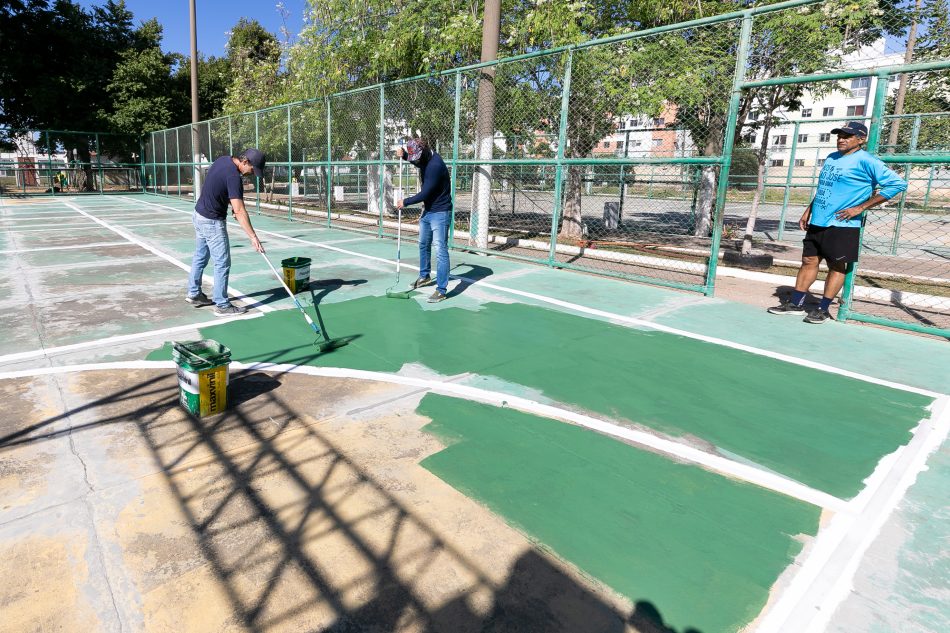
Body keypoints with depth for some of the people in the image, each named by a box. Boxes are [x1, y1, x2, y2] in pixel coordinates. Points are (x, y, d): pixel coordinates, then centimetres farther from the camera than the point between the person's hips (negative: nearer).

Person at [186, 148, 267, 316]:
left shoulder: (222, 159, 1)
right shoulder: (234, 176, -26)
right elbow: (239, 211, -32)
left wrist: (233, 204, 3)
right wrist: (253, 237, -34)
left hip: (199, 214, 10)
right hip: (212, 222, -10)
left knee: (200, 257, 20)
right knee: (222, 264, -3)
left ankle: (194, 294, 34)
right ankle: (222, 305, 2)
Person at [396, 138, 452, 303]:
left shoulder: (435, 165, -25)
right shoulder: (423, 159, 3)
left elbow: (424, 194, -24)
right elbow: (413, 159, 29)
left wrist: (405, 202, -11)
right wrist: (403, 155, 7)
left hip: (440, 212, -10)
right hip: (427, 210, 10)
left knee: (440, 250, -11)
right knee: (423, 244, 21)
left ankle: (441, 290, -10)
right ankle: (424, 276, 40)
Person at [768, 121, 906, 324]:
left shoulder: (865, 161, -10)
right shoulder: (831, 158, 13)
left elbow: (898, 183, -13)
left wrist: (860, 208, -15)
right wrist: (808, 211, 17)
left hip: (842, 225, -7)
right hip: (817, 223, 7)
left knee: (837, 266, 1)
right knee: (809, 261, 9)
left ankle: (823, 310, 6)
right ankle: (795, 304, 14)